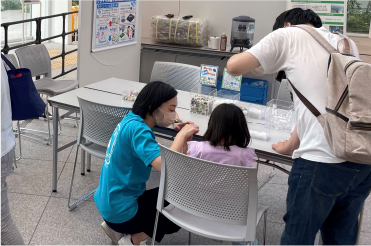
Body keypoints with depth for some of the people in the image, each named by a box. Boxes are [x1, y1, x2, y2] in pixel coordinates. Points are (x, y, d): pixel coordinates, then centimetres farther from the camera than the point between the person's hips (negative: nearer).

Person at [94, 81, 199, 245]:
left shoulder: (132, 120, 2)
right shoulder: (137, 128, -25)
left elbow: (158, 158, 9)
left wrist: (182, 135, -4)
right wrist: (182, 135, -24)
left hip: (109, 202, 8)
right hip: (121, 211, -8)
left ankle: (116, 228, 18)